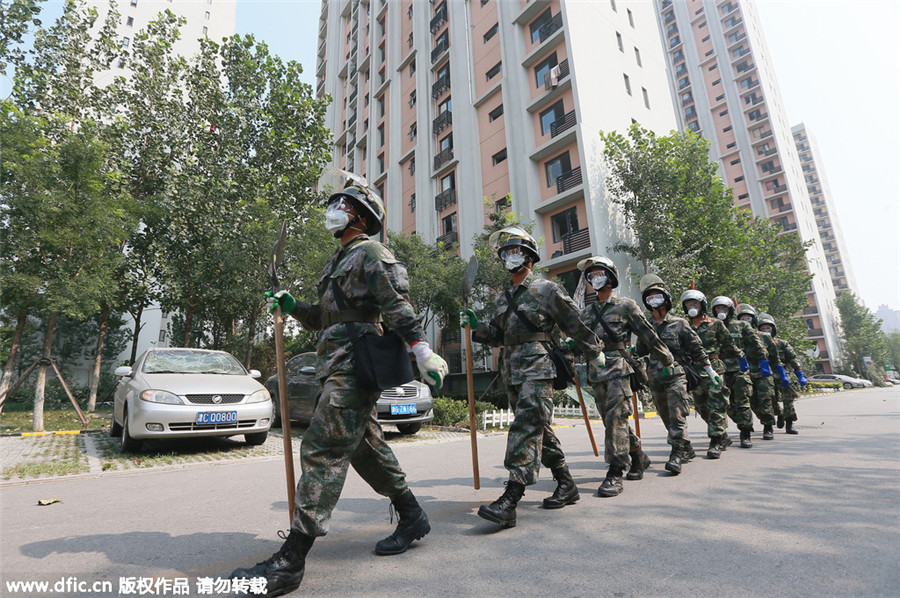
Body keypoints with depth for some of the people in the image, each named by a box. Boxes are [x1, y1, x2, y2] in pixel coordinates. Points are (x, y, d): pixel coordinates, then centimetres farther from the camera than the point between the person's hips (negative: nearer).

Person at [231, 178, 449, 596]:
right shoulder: (340, 261, 27)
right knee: (366, 448, 13)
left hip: (356, 365, -10)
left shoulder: (370, 253, -1)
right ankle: (412, 518, 27)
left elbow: (397, 305, -15)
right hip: (340, 367, 10)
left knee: (322, 449, -12)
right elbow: (326, 318, 30)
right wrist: (292, 307, 17)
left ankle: (289, 562, -7)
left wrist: (421, 349, -24)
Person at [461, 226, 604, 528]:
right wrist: (474, 327, 4)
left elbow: (574, 325, 2)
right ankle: (566, 485, 27)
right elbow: (497, 335, 20)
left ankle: (509, 501, -17)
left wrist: (595, 354, 7)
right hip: (511, 373, 8)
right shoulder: (501, 299, 18)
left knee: (525, 428, -15)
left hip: (537, 370, -7)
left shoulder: (546, 290, -1)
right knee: (540, 430, 13)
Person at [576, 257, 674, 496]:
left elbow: (648, 335, 5)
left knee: (615, 418, -14)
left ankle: (615, 474, -11)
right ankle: (639, 456, 31)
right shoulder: (586, 312, 17)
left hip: (618, 368, -6)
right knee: (611, 420, 11)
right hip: (596, 371, 6)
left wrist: (668, 360, 9)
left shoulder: (625, 305, 3)